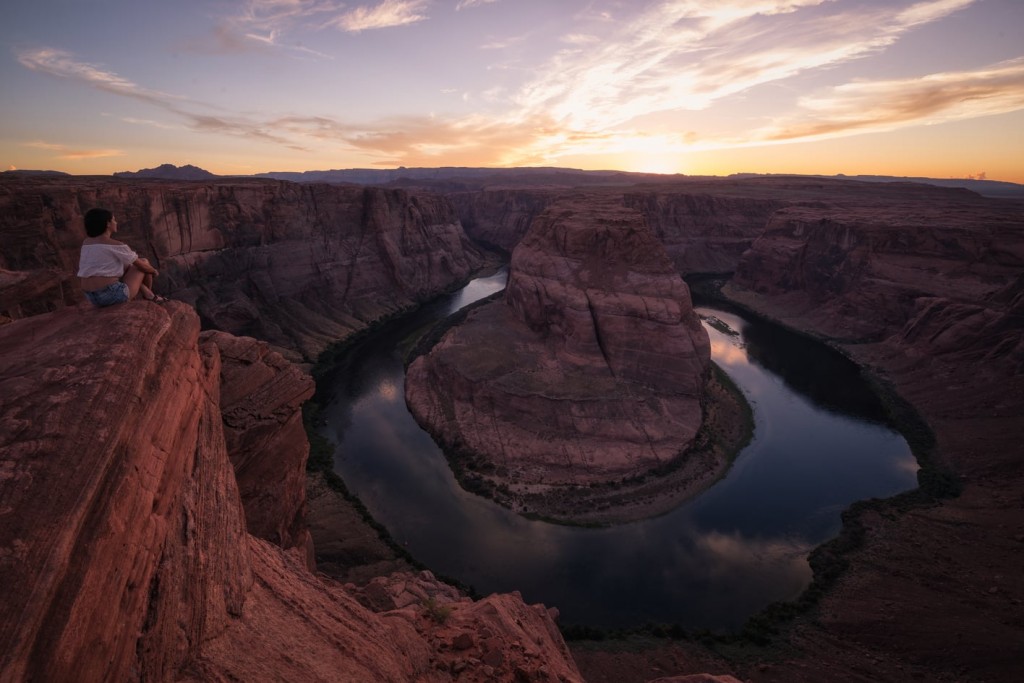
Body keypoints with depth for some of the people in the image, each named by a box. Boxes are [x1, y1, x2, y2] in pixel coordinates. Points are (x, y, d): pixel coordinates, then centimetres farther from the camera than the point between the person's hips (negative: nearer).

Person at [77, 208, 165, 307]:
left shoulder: (86, 243, 11)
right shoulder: (116, 245, -9)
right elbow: (142, 265, -2)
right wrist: (154, 271, 22)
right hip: (112, 294, -7)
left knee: (128, 267, 30)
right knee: (144, 262, 13)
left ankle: (147, 295, 33)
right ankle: (150, 296, 30)